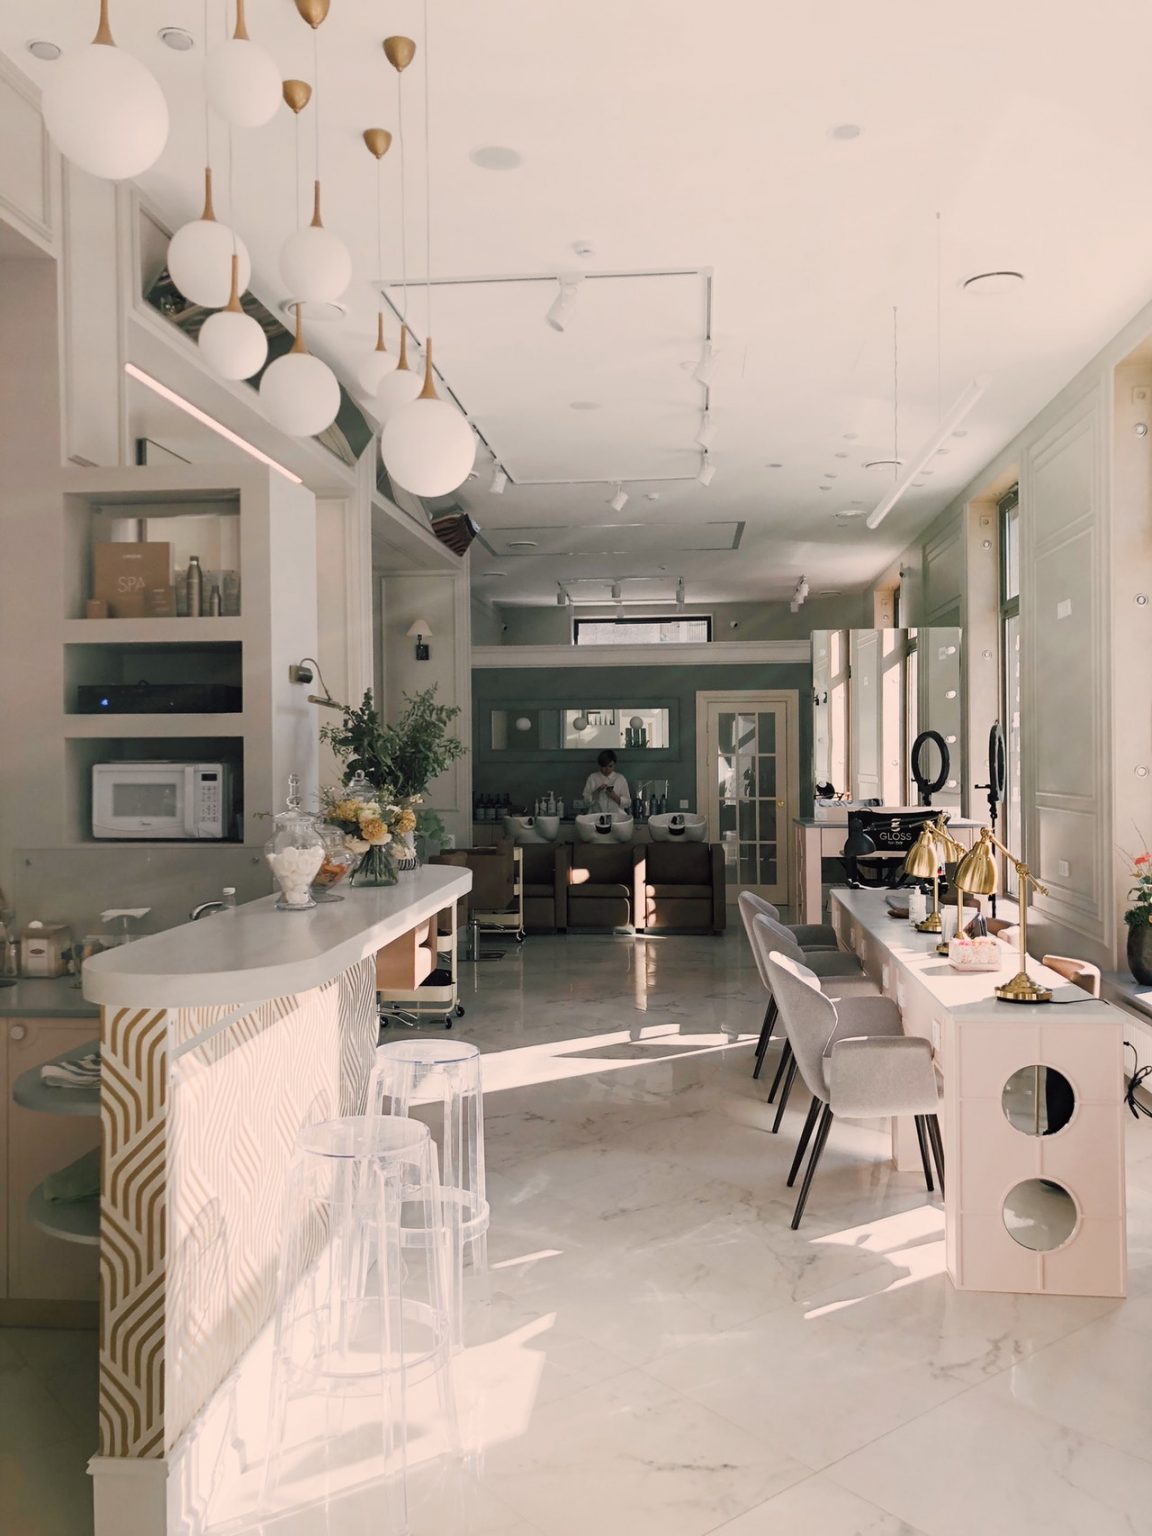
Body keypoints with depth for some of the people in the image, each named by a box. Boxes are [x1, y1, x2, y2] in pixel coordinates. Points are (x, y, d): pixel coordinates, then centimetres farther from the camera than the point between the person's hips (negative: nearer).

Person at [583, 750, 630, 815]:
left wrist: (614, 796, -10)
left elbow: (628, 803, 5)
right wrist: (597, 791, -10)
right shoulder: (592, 778, 9)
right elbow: (586, 801, 4)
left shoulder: (621, 779, 8)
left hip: (617, 815, 0)